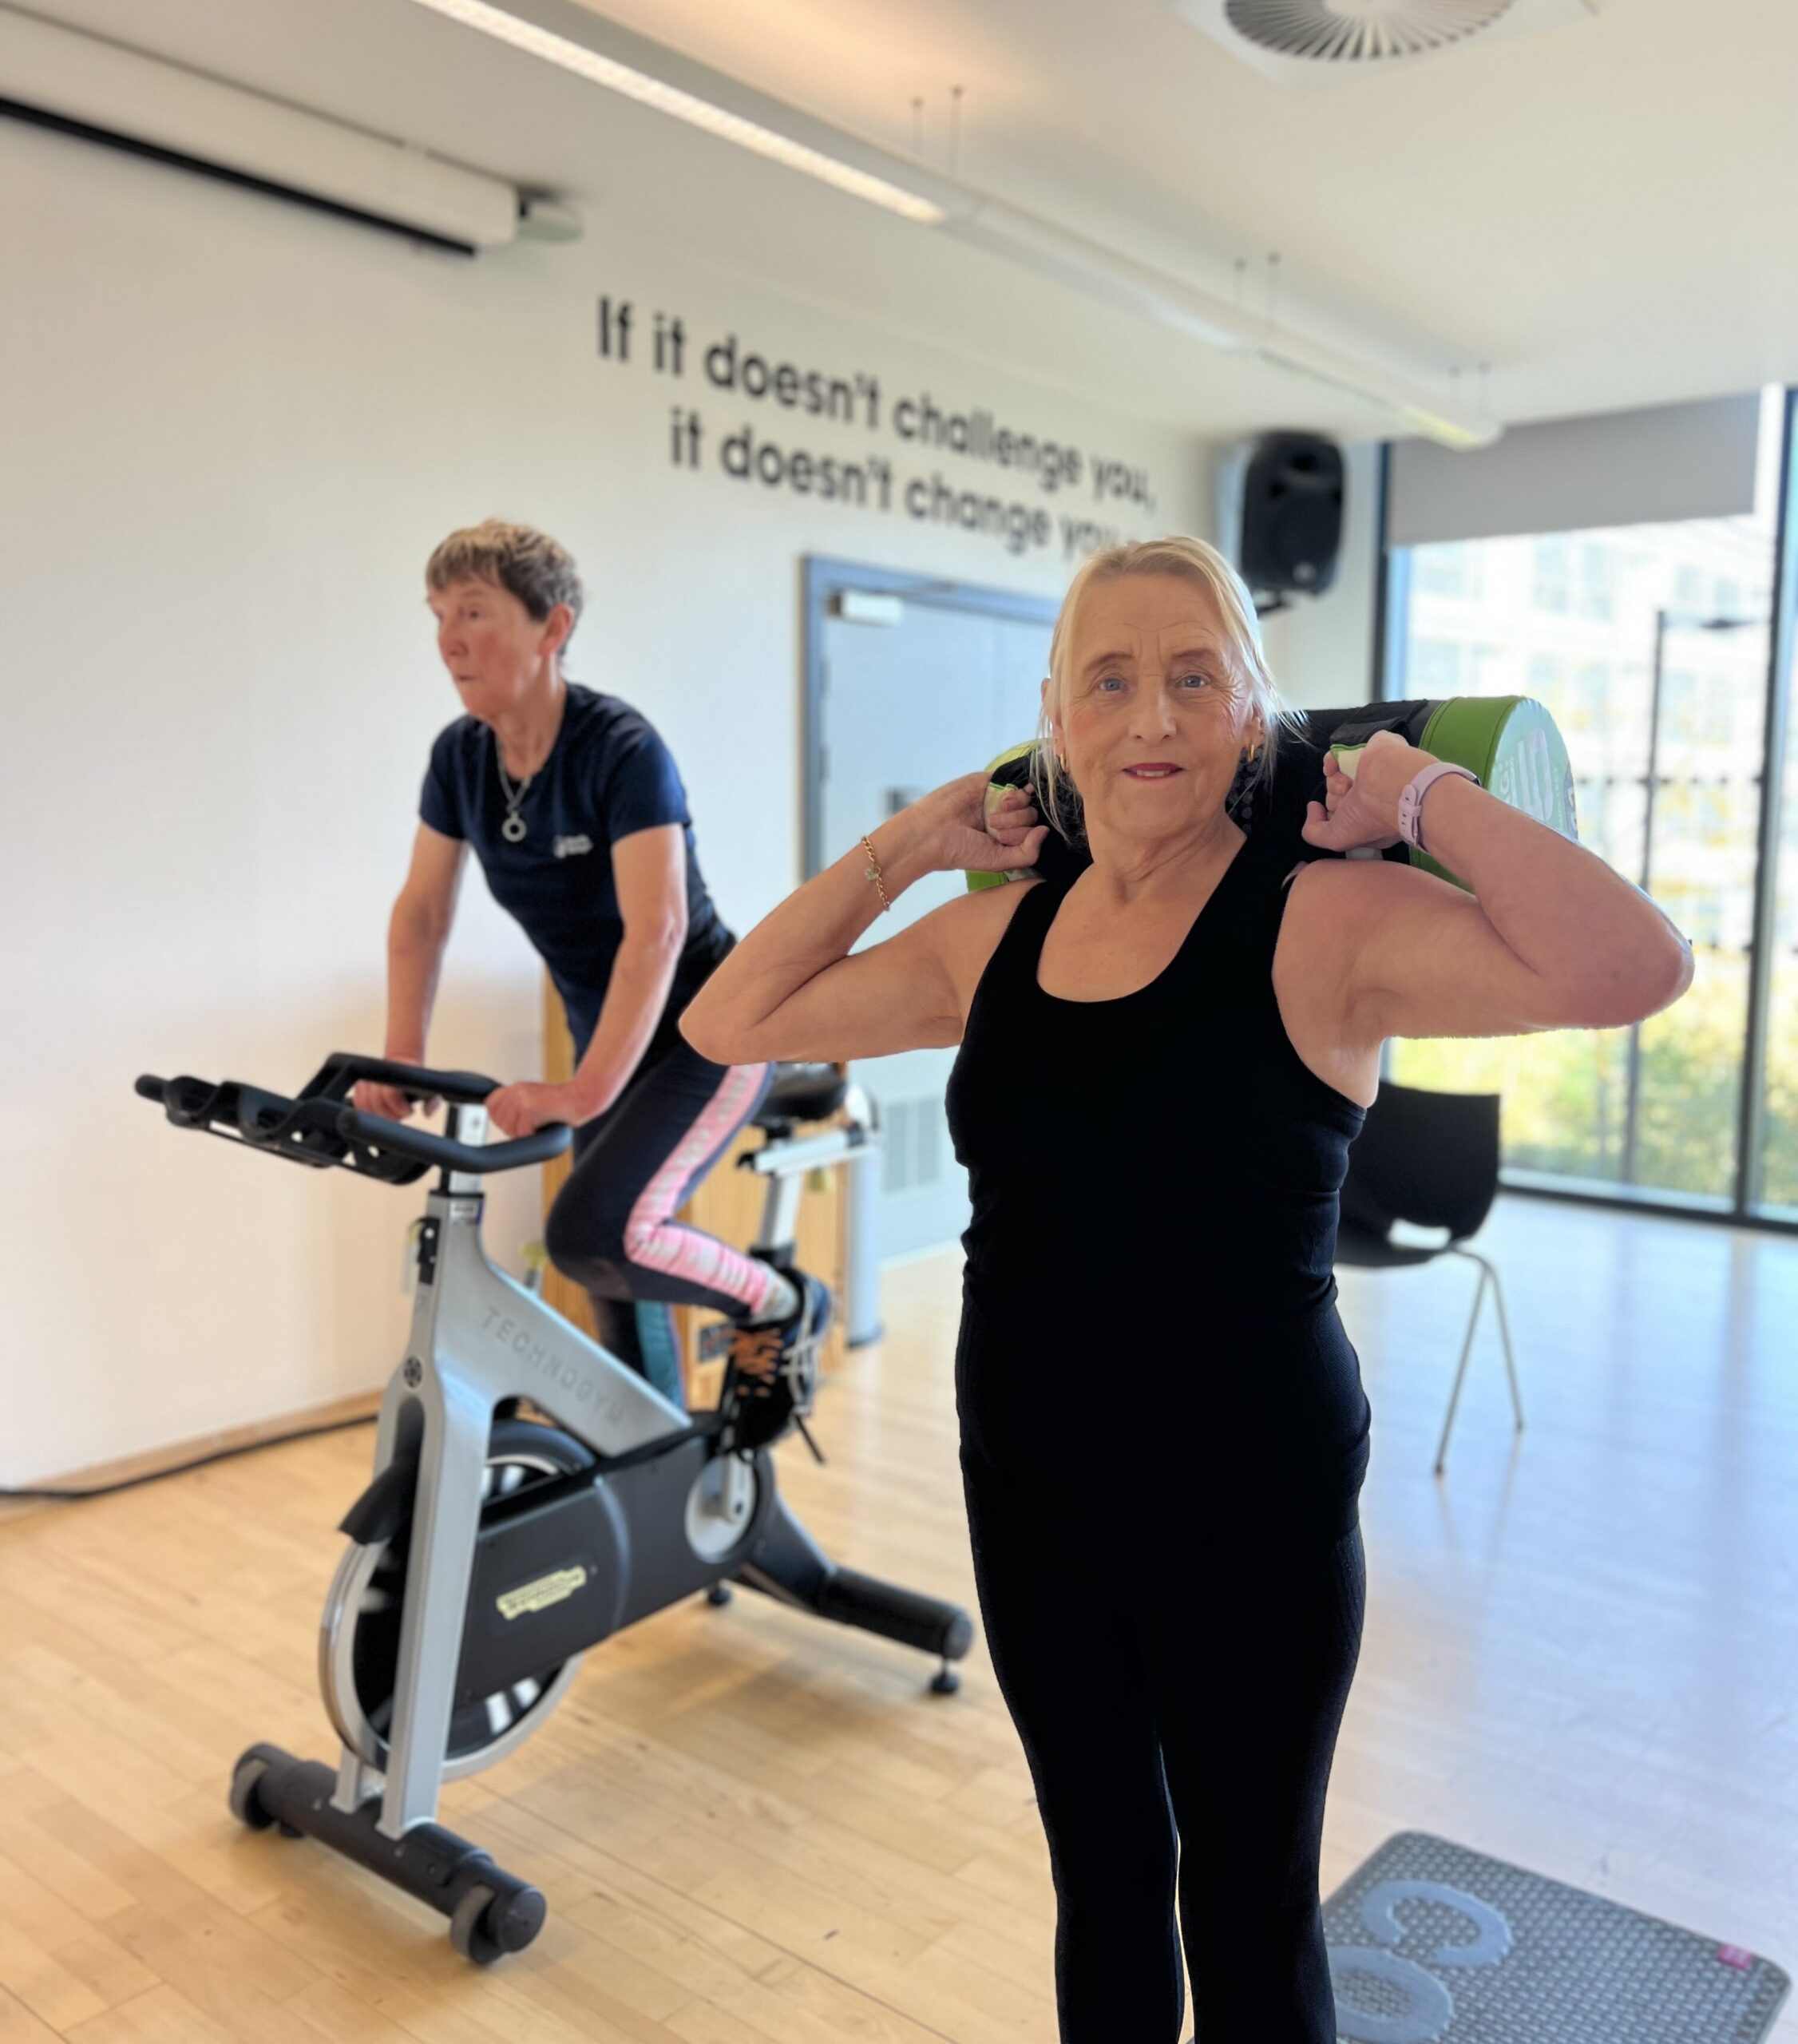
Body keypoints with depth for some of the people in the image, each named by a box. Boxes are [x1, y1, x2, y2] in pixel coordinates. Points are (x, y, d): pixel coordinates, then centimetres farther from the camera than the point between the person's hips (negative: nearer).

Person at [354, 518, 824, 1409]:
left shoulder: (622, 748, -23)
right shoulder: (459, 755, -3)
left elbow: (656, 930, -32)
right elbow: (422, 910, 3)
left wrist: (583, 1092, -39)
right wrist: (401, 1060, -7)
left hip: (708, 1033, -7)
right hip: (605, 1038, 7)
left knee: (592, 1232, -25)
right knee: (618, 1288, 10)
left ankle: (780, 1302, 1)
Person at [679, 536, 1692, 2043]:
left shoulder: (1323, 920, -15)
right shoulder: (997, 931, 2)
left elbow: (1633, 969, -31)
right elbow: (730, 1022, 6)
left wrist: (1426, 795, -18)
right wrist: (907, 845, 3)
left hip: (1248, 1505, -4)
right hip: (1029, 1485, 5)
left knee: (1247, 1911, 17)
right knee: (1100, 1871, 24)